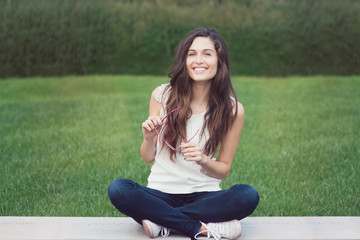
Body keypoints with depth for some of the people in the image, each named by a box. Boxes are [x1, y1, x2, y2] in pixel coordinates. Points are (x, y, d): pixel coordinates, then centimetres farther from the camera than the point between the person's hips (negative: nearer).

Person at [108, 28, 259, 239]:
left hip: (204, 195, 0)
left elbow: (224, 170, 4)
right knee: (118, 189, -29)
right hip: (161, 192, 0)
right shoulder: (162, 95, -2)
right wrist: (148, 139, -16)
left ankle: (162, 223, -20)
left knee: (248, 196, -30)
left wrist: (203, 160, -17)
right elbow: (148, 158, 6)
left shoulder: (232, 110, -4)